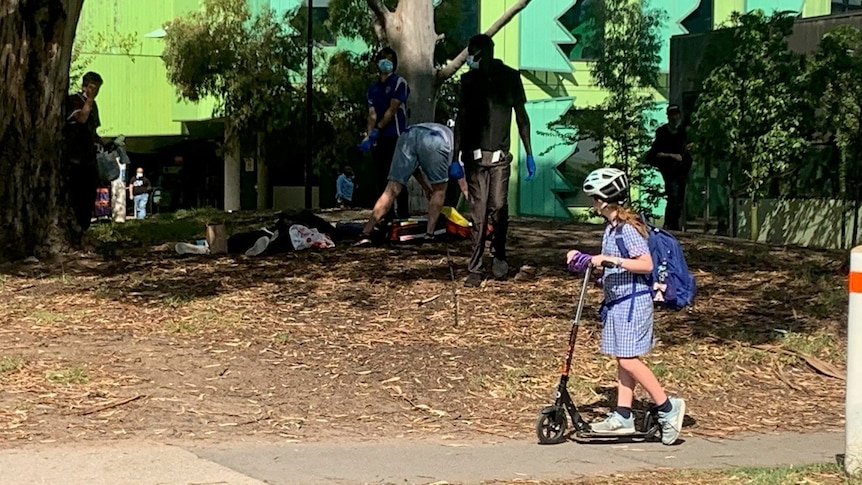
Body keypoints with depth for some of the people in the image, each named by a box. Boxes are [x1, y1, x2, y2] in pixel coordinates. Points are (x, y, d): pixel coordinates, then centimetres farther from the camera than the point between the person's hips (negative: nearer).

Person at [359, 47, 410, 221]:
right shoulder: (373, 87, 16)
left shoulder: (399, 83, -1)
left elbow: (392, 109, -9)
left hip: (395, 137, -6)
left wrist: (377, 129, -11)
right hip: (379, 139, 6)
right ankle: (388, 216, 11)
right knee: (381, 177, 6)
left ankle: (403, 215, -9)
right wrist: (369, 135, -7)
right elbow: (372, 114, 8)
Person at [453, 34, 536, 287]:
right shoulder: (470, 79, 6)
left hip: (500, 155, -1)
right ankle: (475, 269, 2)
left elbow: (521, 116, 9)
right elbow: (461, 118, 11)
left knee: (499, 207, -10)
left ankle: (499, 255, 14)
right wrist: (456, 157, 6)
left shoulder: (510, 77, 3)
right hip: (475, 155, 1)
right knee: (479, 214, -2)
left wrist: (529, 154, 5)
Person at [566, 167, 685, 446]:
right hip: (617, 301, 10)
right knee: (622, 359, 10)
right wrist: (582, 259, 11)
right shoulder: (612, 228, 12)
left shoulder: (627, 229, -17)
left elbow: (646, 265, -23)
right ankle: (623, 417, 13)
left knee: (628, 359, -9)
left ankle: (668, 407, 0)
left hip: (632, 300, -10)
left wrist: (610, 259, -26)